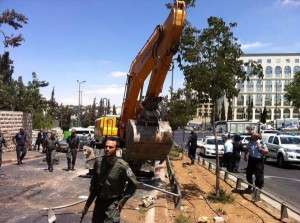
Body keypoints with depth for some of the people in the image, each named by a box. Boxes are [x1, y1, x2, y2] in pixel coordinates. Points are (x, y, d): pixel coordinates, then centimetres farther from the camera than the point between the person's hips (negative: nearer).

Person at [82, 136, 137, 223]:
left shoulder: (122, 165, -21)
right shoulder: (98, 161, -8)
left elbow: (133, 184, -8)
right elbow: (94, 182, 6)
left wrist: (123, 200, -9)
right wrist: (88, 204, 9)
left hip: (113, 203, -4)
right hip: (99, 201, 5)